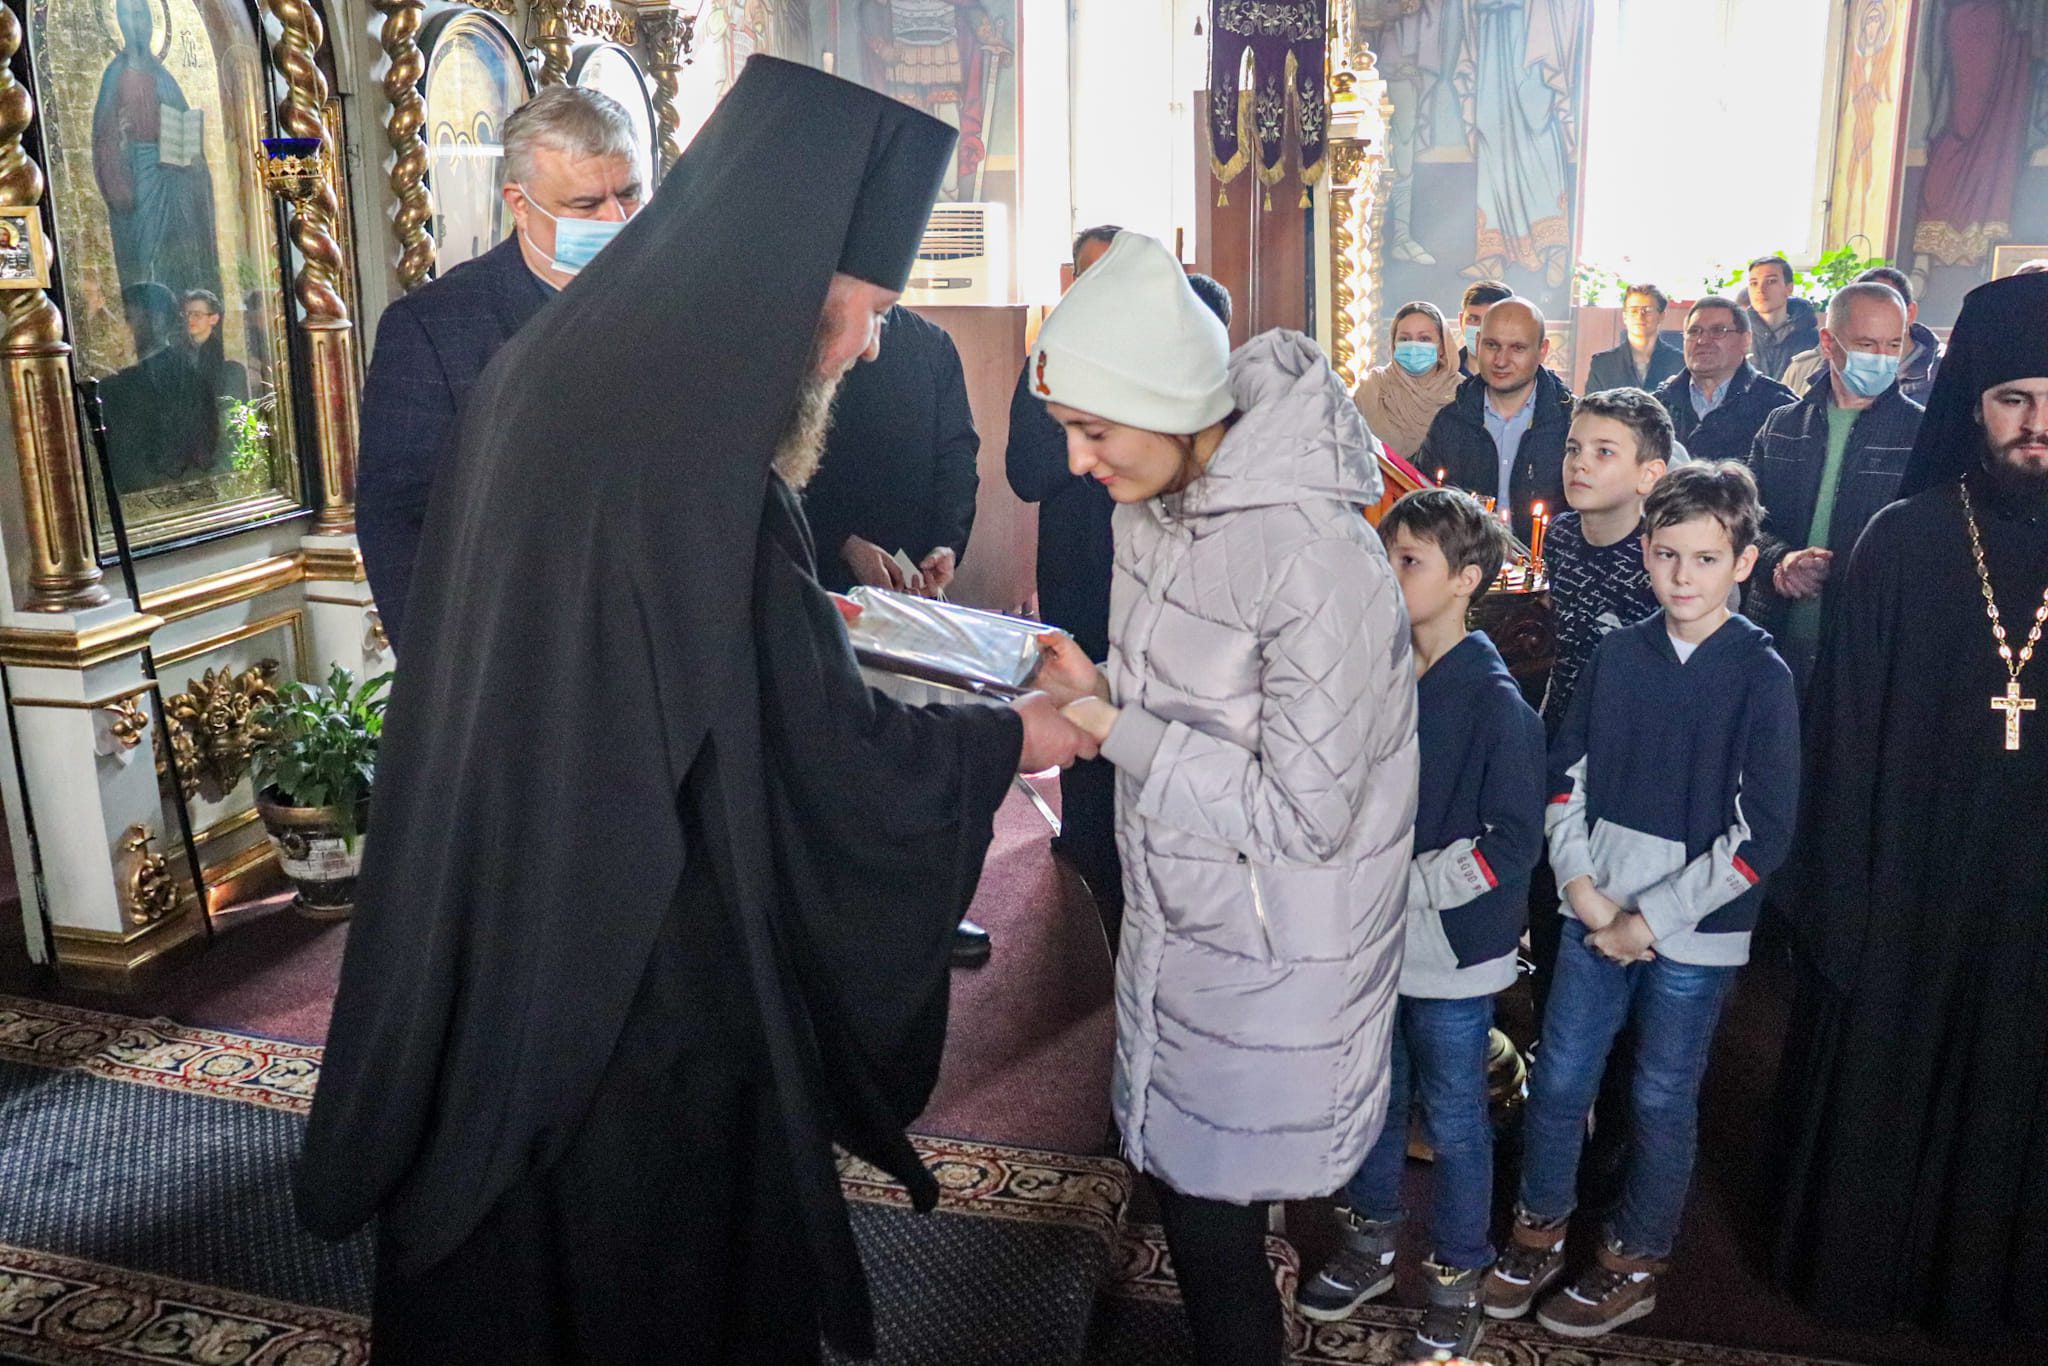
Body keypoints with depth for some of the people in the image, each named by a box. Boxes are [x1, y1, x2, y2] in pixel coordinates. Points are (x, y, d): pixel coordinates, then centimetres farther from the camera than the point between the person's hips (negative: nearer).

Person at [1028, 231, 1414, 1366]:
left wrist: (1116, 731, -24)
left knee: (1211, 1214, 8)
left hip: (1269, 962, -8)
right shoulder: (1152, 505, -1)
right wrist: (1095, 687, -8)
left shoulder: (1313, 558, -27)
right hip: (1176, 916, 8)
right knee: (1176, 1177, 21)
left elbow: (1305, 811, -25)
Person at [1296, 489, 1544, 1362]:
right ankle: (1368, 1247, 41)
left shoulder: (1495, 701, -17)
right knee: (1374, 1098, 20)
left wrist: (1405, 885, -19)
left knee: (1453, 1120, 10)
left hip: (1450, 952, -5)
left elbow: (1511, 840, -17)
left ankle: (1457, 1287, 29)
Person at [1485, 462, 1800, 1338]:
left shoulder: (1761, 676, -10)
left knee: (1661, 1101, 11)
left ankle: (1634, 1264, 31)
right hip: (1596, 914, 3)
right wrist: (1584, 888, -4)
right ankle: (1538, 1233, 32)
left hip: (1695, 932, -3)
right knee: (1557, 1083, 9)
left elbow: (1763, 832, -12)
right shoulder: (1618, 654, 1)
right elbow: (1565, 774, 7)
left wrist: (1653, 918, -12)